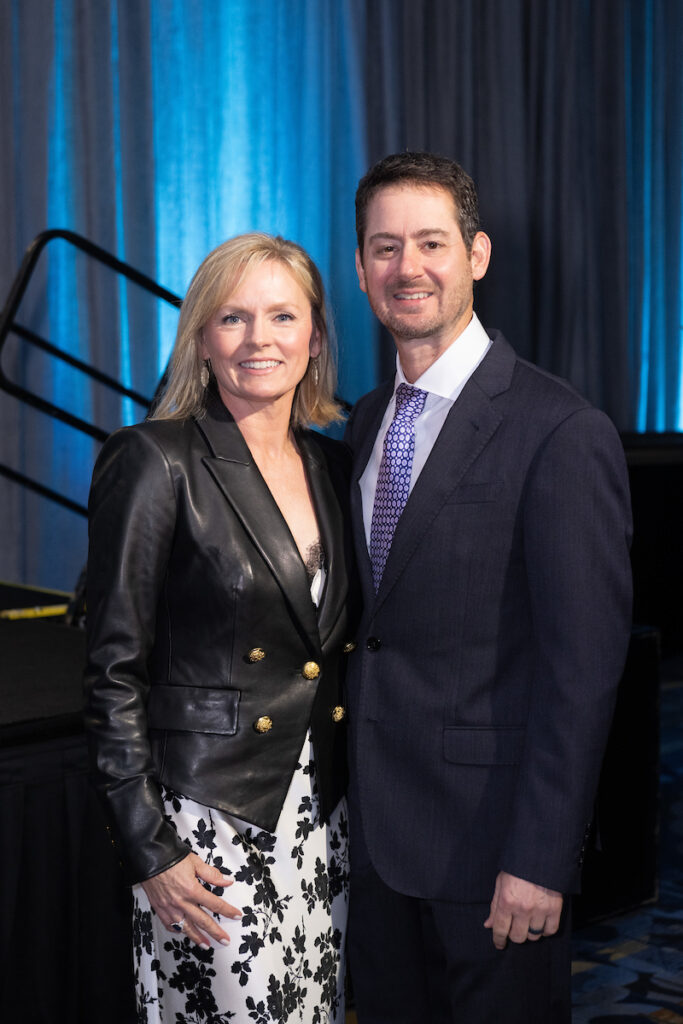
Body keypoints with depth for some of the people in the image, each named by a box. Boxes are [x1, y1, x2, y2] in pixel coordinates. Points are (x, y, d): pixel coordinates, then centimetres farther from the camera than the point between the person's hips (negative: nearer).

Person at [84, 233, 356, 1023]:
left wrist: (354, 793, 9)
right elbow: (113, 672, -11)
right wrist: (148, 849, -13)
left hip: (321, 810, 6)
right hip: (209, 817, -6)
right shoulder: (156, 462, -10)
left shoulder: (330, 465, 8)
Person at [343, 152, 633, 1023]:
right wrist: (351, 791, 10)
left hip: (489, 824, -7)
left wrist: (540, 858, -19)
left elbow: (582, 667, -18)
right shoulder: (367, 421, 9)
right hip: (373, 821, 7)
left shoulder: (562, 435, -16)